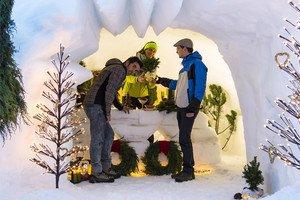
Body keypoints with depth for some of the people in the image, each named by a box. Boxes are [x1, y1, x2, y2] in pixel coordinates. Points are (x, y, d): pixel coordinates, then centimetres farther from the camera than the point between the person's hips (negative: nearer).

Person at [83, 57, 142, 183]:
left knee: (108, 135, 15)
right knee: (97, 139, -7)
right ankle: (96, 173, -3)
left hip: (93, 105, 11)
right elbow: (109, 90, -18)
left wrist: (120, 107, 43)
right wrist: (107, 112, -16)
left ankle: (106, 168, 21)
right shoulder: (120, 70, -7)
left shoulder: (114, 69, 24)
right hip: (95, 106, -11)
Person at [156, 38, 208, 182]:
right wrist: (162, 81, 30)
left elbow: (200, 87, -15)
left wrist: (193, 106, -20)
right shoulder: (186, 64, 19)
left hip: (189, 108, -9)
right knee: (184, 139, 11)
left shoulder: (197, 64, -9)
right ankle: (187, 169, 18)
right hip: (181, 107, 9)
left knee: (184, 139, -9)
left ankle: (188, 171, -2)